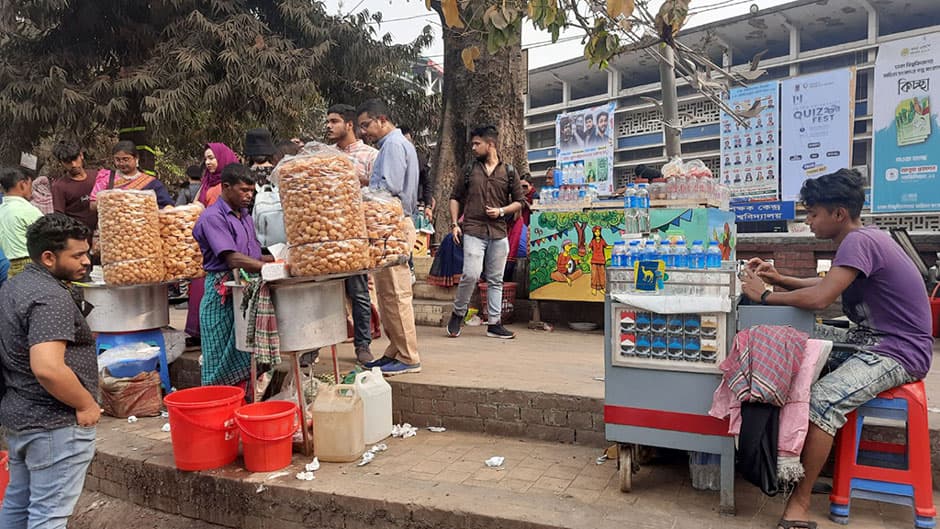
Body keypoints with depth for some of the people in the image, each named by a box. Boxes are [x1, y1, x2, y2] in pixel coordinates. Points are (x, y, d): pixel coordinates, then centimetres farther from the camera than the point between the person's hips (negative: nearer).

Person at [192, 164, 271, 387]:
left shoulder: (245, 216, 16)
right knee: (221, 361, -1)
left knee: (245, 358, 8)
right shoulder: (212, 217, -11)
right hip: (222, 294, -7)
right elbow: (233, 259, -21)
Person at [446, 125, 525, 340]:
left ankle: (494, 324, 14)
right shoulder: (469, 169, 10)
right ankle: (457, 314, 7)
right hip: (473, 231, -1)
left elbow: (519, 201, 11)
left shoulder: (509, 172, 9)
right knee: (471, 274, -15)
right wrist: (454, 223, 2)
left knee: (495, 280, 6)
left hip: (499, 233, 2)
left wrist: (501, 211, -6)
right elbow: (455, 197, 14)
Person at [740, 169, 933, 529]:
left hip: (898, 351, -11)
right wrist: (780, 279, 8)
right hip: (869, 339, 11)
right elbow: (828, 285, 21)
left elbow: (820, 298, -29)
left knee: (822, 400, -28)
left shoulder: (859, 241, -20)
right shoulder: (861, 239, 10)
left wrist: (764, 296, -16)